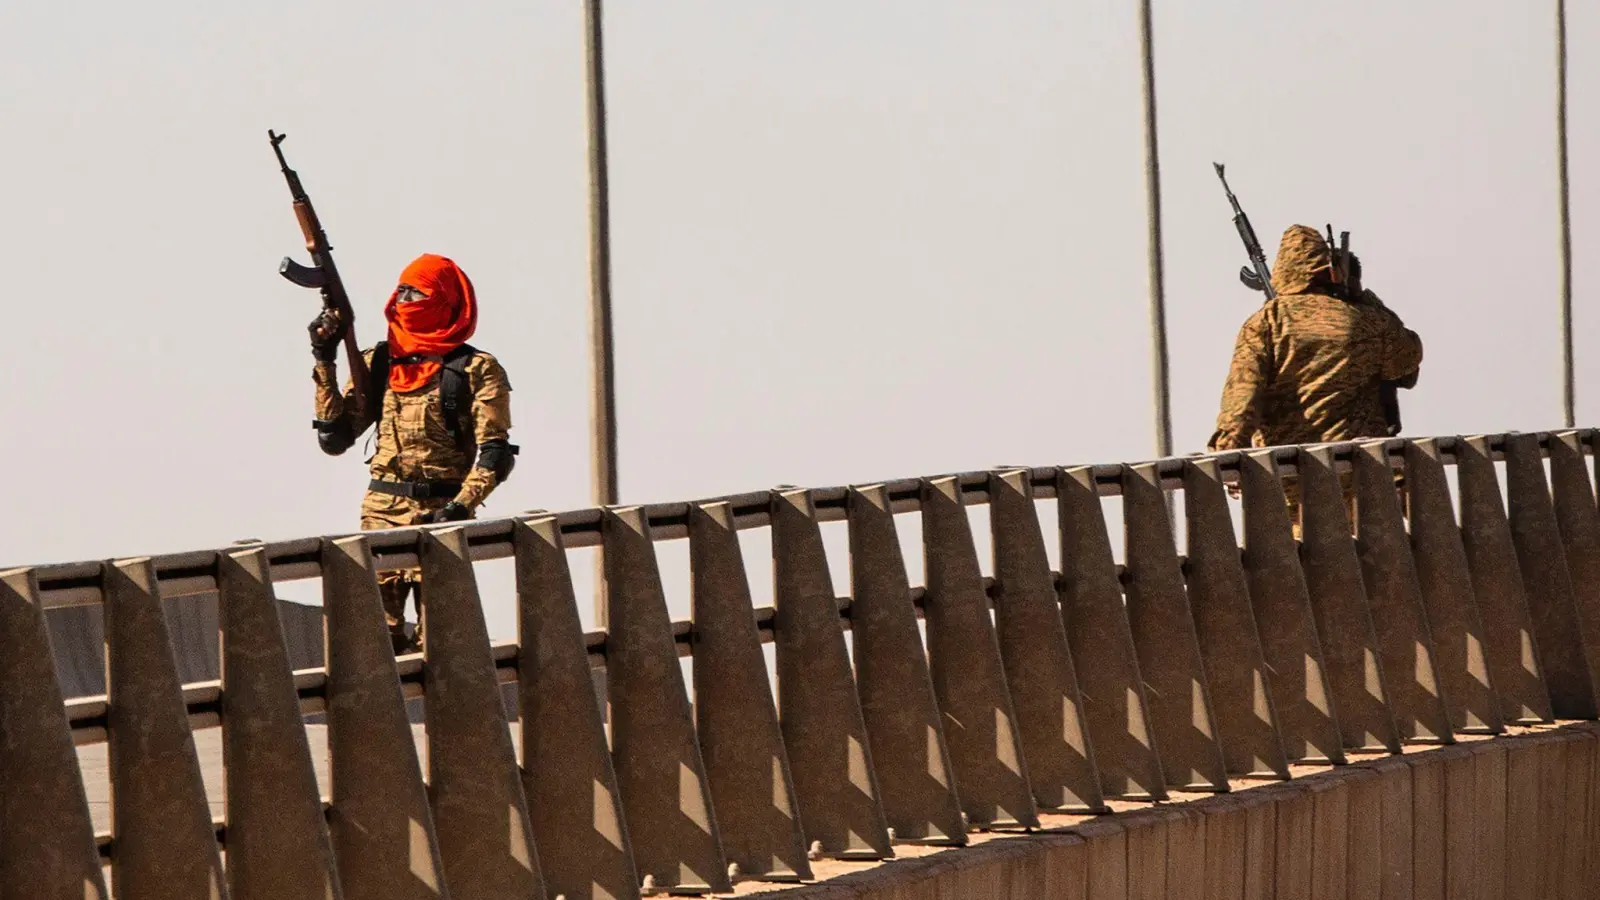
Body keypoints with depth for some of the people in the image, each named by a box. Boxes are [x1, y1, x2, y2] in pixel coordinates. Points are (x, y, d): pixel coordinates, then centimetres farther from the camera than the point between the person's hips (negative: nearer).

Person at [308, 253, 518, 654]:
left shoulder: (477, 370, 1)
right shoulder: (377, 363, 12)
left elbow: (495, 453, -4)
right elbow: (334, 438, 10)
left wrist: (461, 507, -18)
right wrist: (324, 362, 4)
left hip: (440, 516, -3)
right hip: (381, 514, 3)